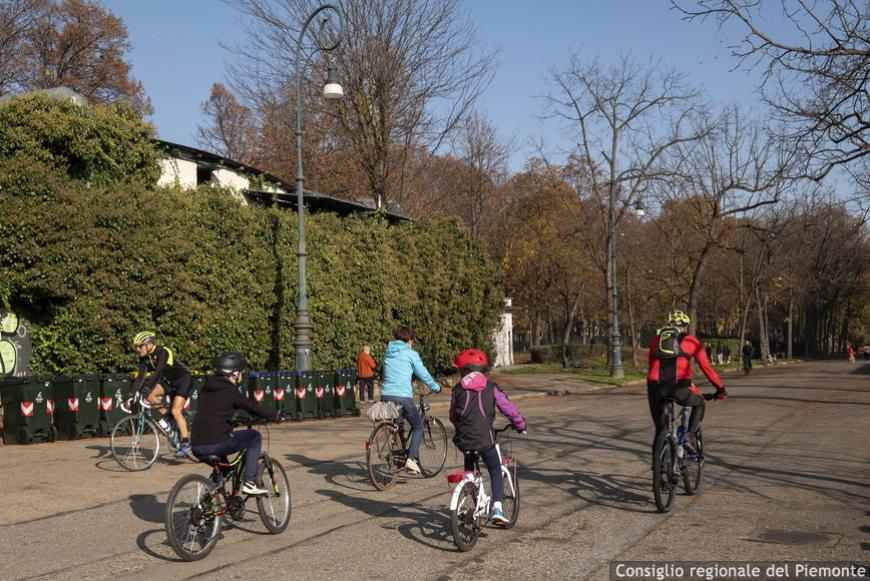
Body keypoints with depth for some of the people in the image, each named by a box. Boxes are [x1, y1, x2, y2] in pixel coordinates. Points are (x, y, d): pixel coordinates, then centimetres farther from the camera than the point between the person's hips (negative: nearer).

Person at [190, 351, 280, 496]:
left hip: (197, 447, 8)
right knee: (254, 436, 10)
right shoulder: (230, 391, -5)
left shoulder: (205, 389, 17)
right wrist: (275, 416, 14)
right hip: (216, 444, -8)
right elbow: (253, 408, -1)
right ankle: (250, 482, 4)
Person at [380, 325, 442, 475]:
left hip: (386, 395, 5)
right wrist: (436, 387, 19)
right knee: (418, 426, 12)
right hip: (403, 397, -5)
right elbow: (423, 374, 3)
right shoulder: (410, 354, -2)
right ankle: (412, 459, -4)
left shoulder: (388, 352, 14)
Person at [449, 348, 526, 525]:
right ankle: (497, 509, -5)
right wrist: (520, 425, 21)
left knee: (469, 469, 27)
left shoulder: (458, 389, 8)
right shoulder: (490, 387, 4)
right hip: (484, 438, -2)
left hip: (463, 438, 2)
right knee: (495, 470, 10)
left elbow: (453, 415, 17)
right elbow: (508, 408, 5)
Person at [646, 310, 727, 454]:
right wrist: (721, 389, 30)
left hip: (655, 388, 2)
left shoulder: (656, 340, 26)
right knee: (699, 404, 30)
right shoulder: (691, 340, 18)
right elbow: (706, 367, 20)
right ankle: (689, 437, 13)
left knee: (660, 429, 19)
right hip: (679, 387, -2)